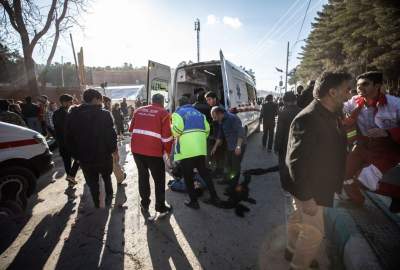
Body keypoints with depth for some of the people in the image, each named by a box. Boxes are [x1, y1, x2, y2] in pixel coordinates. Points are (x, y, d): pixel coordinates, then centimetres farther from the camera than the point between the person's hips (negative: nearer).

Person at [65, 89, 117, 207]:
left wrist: (76, 154, 10)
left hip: (84, 157, 2)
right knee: (107, 177, 24)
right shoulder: (104, 114, -15)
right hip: (103, 155, -2)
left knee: (92, 182, 18)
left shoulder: (73, 115, -1)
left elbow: (68, 138, 2)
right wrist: (114, 149, 0)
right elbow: (111, 135, -15)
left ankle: (97, 204, 30)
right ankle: (109, 198, 31)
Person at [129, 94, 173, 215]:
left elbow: (131, 129, 18)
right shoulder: (164, 113, -3)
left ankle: (144, 204, 32)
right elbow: (167, 135, -8)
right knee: (159, 179, 12)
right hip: (153, 151, -5)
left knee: (143, 176, 21)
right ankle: (160, 206, 22)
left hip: (136, 149, 5)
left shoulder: (138, 110, 12)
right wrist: (167, 152, 3)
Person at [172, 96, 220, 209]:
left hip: (186, 150, -6)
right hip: (200, 148, 6)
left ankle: (193, 201, 15)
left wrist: (175, 135, 5)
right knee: (204, 172, 17)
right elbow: (207, 129, 10)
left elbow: (177, 129, -16)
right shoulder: (199, 113, 20)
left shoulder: (178, 113, 2)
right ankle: (214, 197, 23)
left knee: (188, 176, 7)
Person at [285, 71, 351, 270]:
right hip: (309, 189, -9)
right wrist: (306, 197, -25)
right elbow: (297, 162, -29)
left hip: (318, 185, 9)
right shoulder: (308, 119, -28)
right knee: (314, 232, 6)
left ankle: (292, 250, 47)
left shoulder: (329, 115, 2)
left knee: (298, 219, 25)